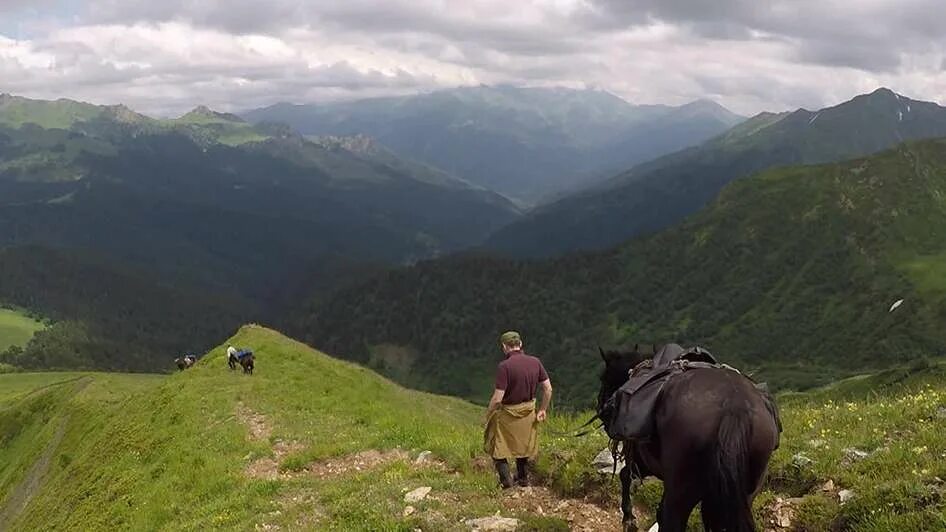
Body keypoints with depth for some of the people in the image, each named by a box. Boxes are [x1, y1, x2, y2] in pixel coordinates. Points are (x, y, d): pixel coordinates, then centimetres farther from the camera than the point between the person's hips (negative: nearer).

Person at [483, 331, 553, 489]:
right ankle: (523, 478, 34)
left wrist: (488, 414, -6)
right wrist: (543, 409, 11)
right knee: (523, 446, 24)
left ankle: (505, 479, 6)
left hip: (507, 413, -6)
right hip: (528, 411, 6)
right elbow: (548, 389, -2)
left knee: (498, 448, 12)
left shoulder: (504, 366, -23)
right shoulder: (535, 362, -6)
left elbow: (497, 398, -23)